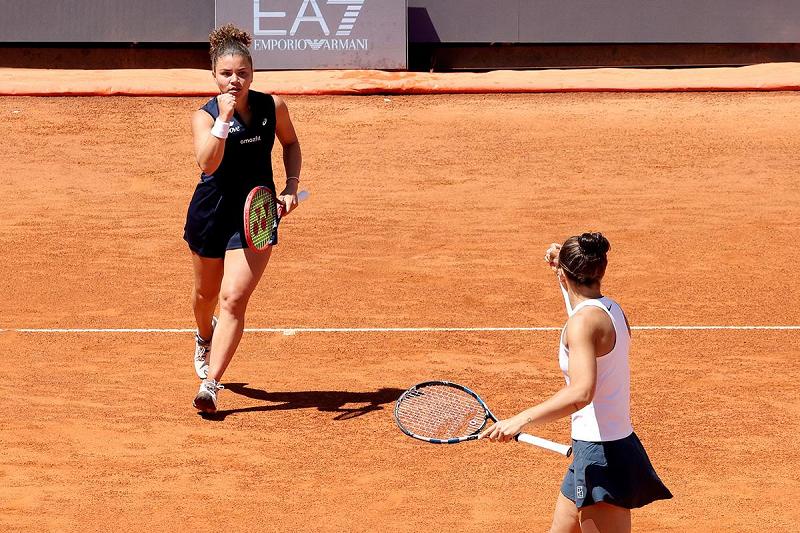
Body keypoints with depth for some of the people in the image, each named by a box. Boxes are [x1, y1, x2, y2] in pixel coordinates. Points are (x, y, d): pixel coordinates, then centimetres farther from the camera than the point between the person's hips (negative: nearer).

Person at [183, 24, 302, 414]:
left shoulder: (272, 107, -7)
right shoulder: (205, 116, -15)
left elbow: (290, 143, 13)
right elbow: (207, 164, -32)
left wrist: (291, 187, 2)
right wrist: (224, 119, -38)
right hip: (211, 214, 0)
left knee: (234, 298, -14)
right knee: (206, 293, 21)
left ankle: (210, 386, -14)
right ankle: (205, 337, 57)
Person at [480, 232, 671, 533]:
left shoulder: (584, 321, -20)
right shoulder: (611, 309, 8)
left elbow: (581, 392, -35)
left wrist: (520, 420, -36)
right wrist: (563, 262, 36)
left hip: (601, 454, -10)